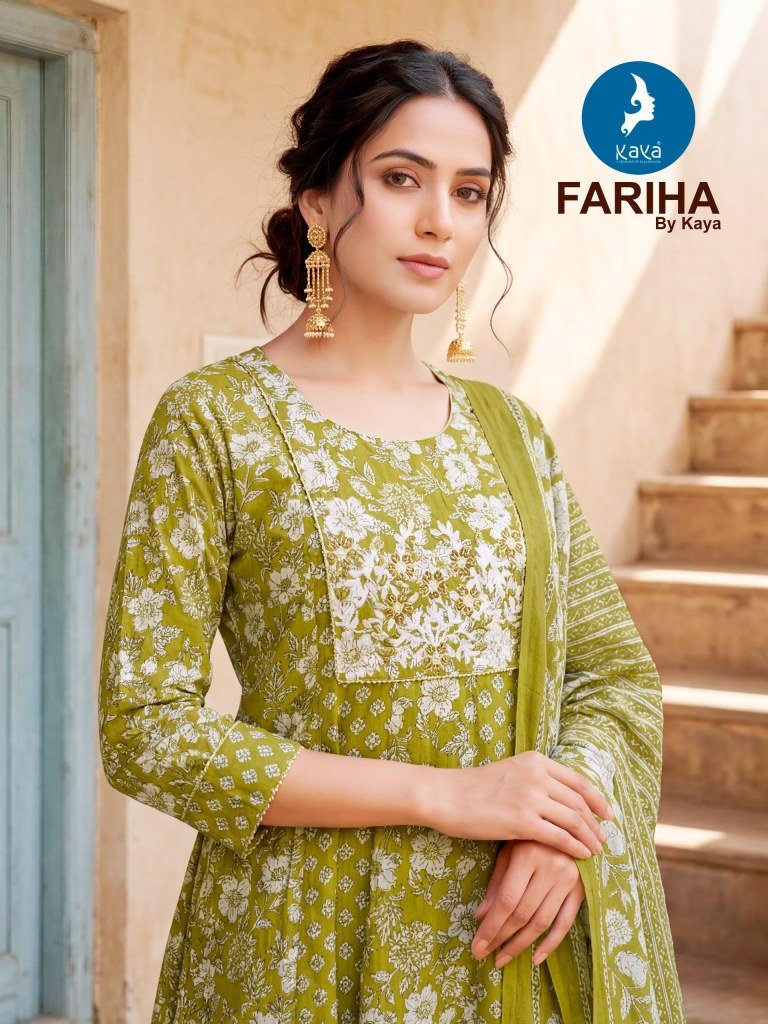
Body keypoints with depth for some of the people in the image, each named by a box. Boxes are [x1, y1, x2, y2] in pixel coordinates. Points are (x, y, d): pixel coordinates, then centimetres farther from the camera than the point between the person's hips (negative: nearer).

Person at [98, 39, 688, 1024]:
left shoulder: (507, 430, 6)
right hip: (308, 943, -3)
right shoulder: (213, 419, -8)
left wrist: (564, 836, -14)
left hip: (515, 942, 4)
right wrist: (448, 795, -18)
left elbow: (617, 672, 7)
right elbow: (142, 727, -13)